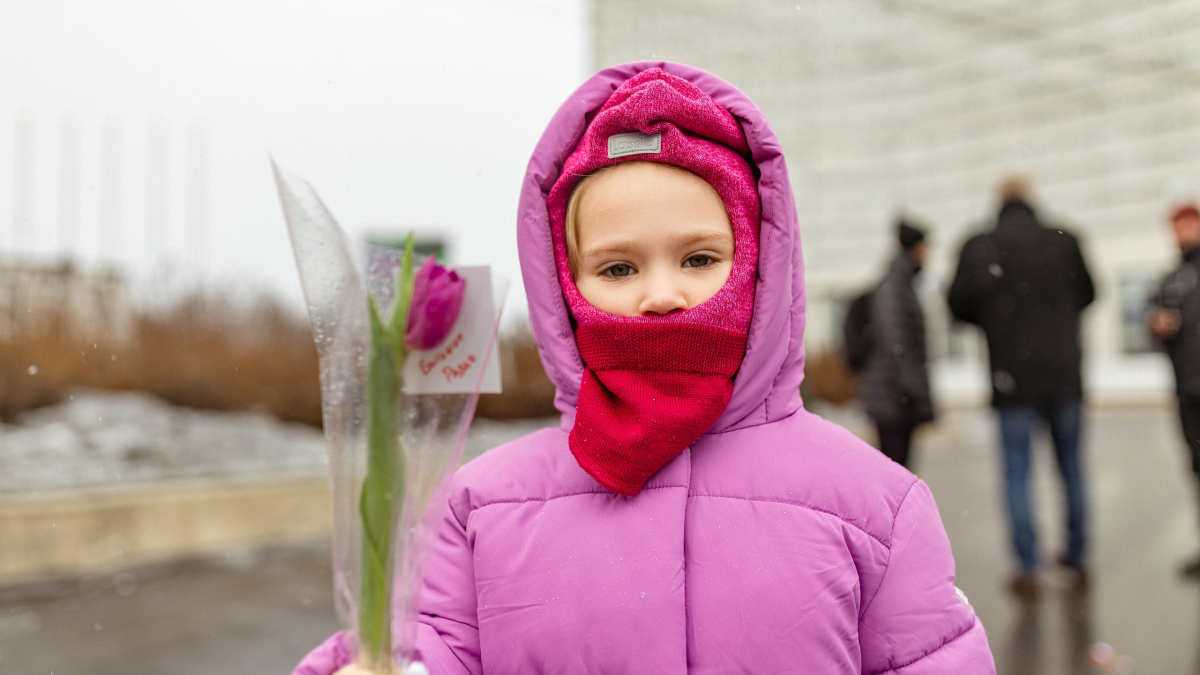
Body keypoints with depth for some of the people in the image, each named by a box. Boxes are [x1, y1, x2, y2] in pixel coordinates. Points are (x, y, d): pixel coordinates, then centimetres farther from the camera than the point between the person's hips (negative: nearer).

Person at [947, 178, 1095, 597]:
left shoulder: (979, 248, -9)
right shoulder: (1064, 242, -1)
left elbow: (960, 305, -9)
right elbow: (1087, 294, 12)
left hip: (1014, 378, -3)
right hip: (1064, 373, 3)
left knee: (1017, 473, 4)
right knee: (1071, 467, 16)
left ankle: (1028, 569, 3)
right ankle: (1078, 556, 26)